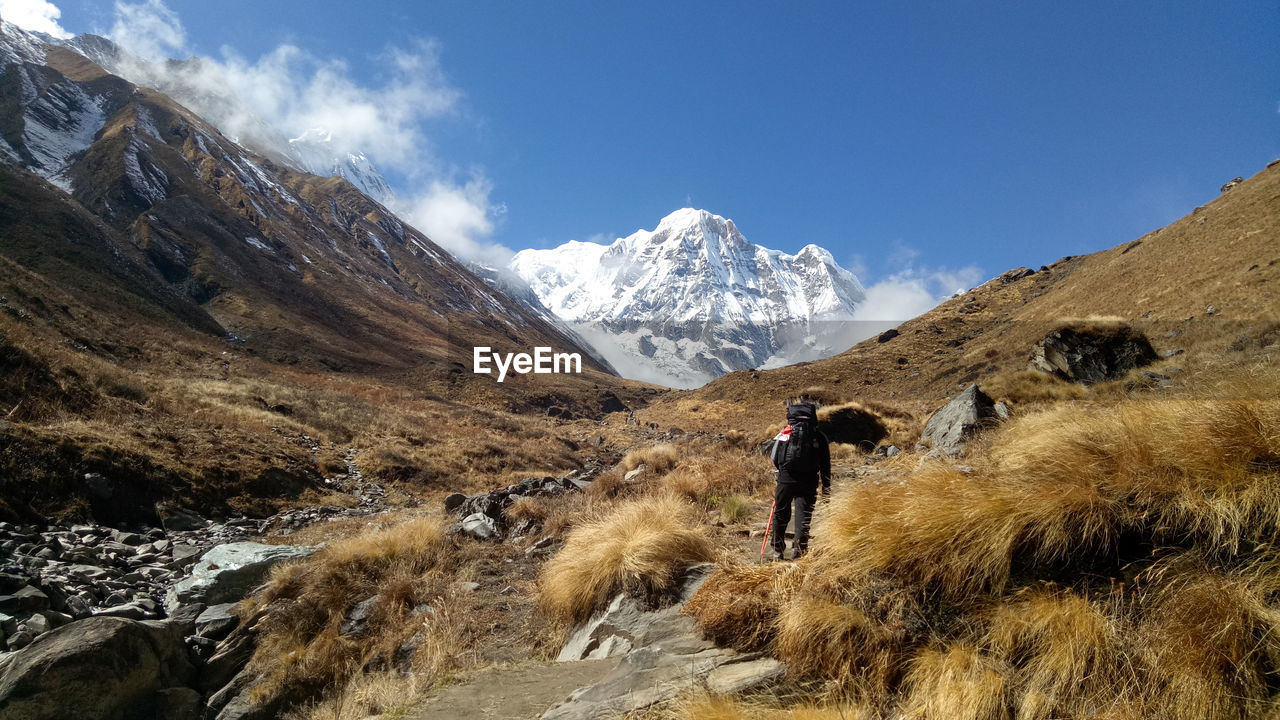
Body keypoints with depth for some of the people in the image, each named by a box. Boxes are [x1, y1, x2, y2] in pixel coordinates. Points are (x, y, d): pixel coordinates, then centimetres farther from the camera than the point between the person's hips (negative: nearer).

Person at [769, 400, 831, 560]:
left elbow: (774, 458, 6)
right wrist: (826, 488, 11)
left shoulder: (785, 434, 4)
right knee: (803, 517, 5)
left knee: (781, 515, 16)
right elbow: (825, 465, 5)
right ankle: (799, 549, -2)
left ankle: (778, 550, 27)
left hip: (786, 480, 1)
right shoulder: (819, 437, 3)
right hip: (808, 483, -1)